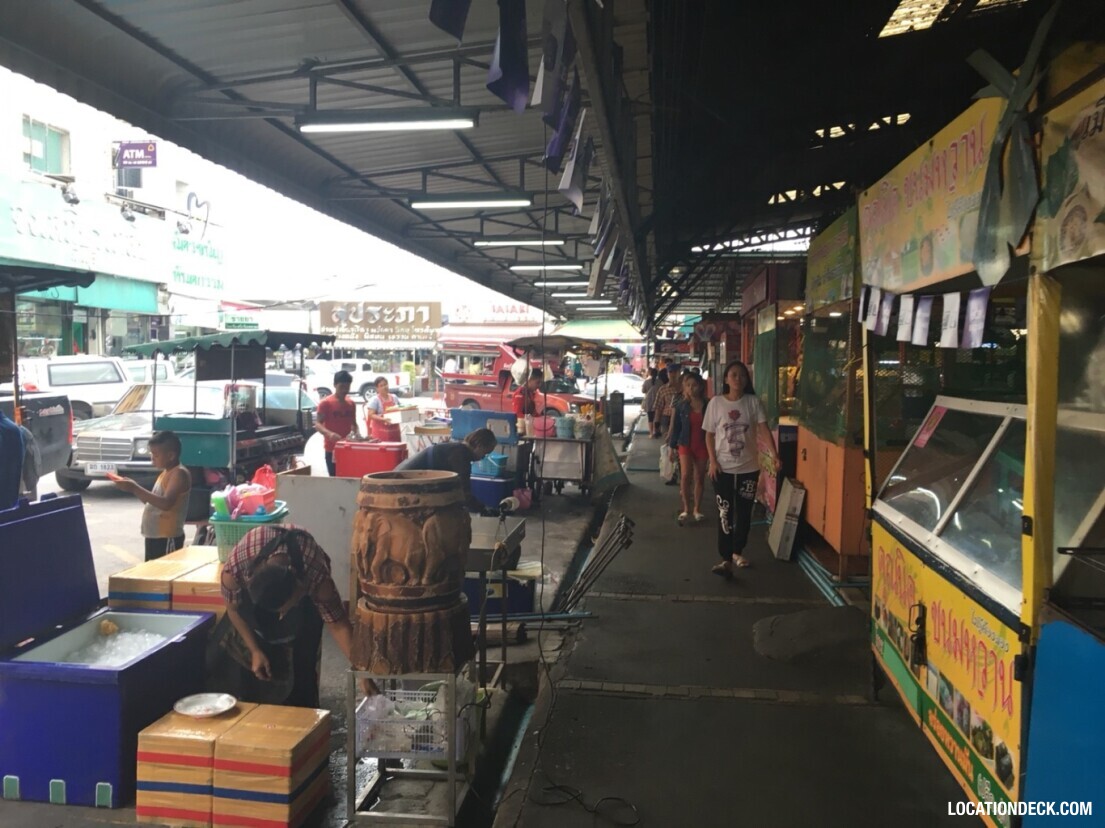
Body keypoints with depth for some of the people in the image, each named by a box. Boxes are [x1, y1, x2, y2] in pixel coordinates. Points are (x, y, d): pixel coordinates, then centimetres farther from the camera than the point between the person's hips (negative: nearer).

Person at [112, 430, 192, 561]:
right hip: (154, 535, 10)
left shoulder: (179, 473, -15)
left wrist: (135, 489, -26)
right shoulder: (165, 473, 15)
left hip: (168, 538, -10)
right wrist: (132, 488, 6)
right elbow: (152, 500, 20)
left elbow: (166, 503, -28)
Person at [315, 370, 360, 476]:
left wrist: (357, 433, -2)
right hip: (332, 449, -4)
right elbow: (317, 424, -9)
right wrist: (329, 433, -29)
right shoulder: (326, 403, -6)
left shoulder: (351, 404, 11)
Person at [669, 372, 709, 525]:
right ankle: (686, 508, 0)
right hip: (685, 445, -1)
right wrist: (672, 447, 1)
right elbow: (676, 427, 2)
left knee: (699, 478, 8)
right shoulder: (681, 405, -3)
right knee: (686, 475, -14)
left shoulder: (708, 405, -4)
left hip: (702, 446, 1)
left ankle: (697, 509, 21)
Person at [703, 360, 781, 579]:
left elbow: (764, 430, -12)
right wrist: (713, 461, -9)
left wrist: (774, 454, -26)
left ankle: (737, 551, 30)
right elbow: (710, 435, 1)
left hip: (748, 468, 1)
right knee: (725, 513, -2)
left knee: (744, 512, 10)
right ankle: (726, 560, -1)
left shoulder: (754, 403, -3)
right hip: (723, 468, -1)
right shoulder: (716, 403, -3)